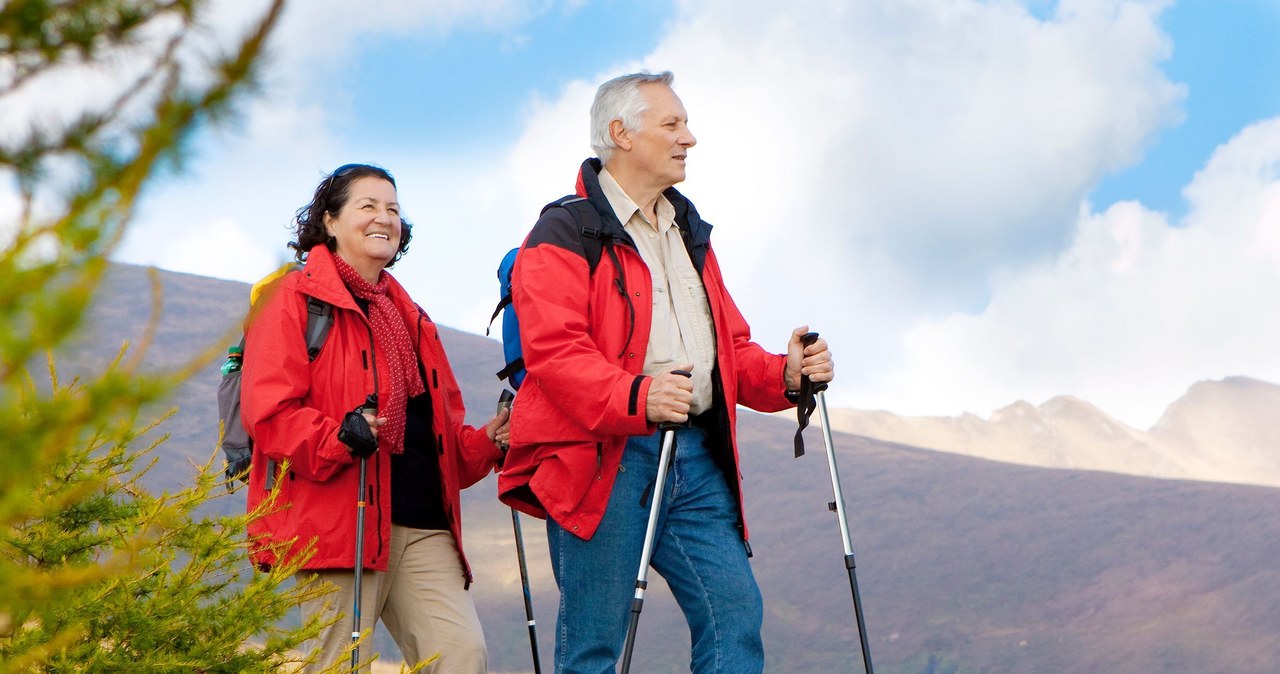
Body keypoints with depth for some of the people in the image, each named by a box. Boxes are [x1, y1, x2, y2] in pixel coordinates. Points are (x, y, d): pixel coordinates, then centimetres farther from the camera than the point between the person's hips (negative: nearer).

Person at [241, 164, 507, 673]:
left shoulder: (409, 316, 26)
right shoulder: (293, 300, 4)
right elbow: (268, 411, -8)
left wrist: (485, 444, 8)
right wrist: (338, 440, -24)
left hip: (424, 524, 6)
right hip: (340, 522, -6)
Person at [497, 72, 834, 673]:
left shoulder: (690, 233, 24)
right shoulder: (565, 233, -2)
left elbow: (730, 347, 24)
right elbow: (553, 350, -16)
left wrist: (785, 375, 2)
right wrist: (635, 397, -32)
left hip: (695, 459, 7)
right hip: (602, 459, -7)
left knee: (735, 612, -3)